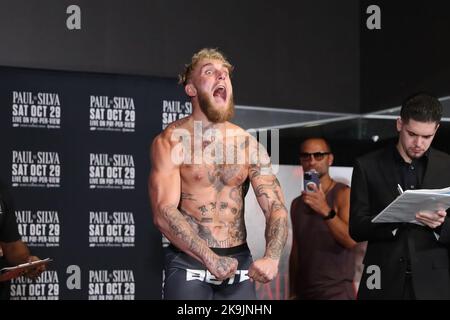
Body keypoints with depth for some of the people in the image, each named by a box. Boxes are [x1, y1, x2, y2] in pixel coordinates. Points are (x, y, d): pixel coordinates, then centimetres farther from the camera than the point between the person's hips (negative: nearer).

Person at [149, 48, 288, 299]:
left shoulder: (248, 144, 5)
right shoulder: (171, 140, -6)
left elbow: (276, 207, 1)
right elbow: (163, 213, -15)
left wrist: (272, 258, -18)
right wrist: (210, 259, -25)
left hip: (240, 264, 4)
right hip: (189, 263, -3)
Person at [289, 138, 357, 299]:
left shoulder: (344, 194, -6)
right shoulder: (297, 203, 10)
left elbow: (351, 240, -19)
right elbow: (296, 251, 13)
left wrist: (326, 211, -31)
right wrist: (293, 293, 10)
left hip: (337, 291, -5)